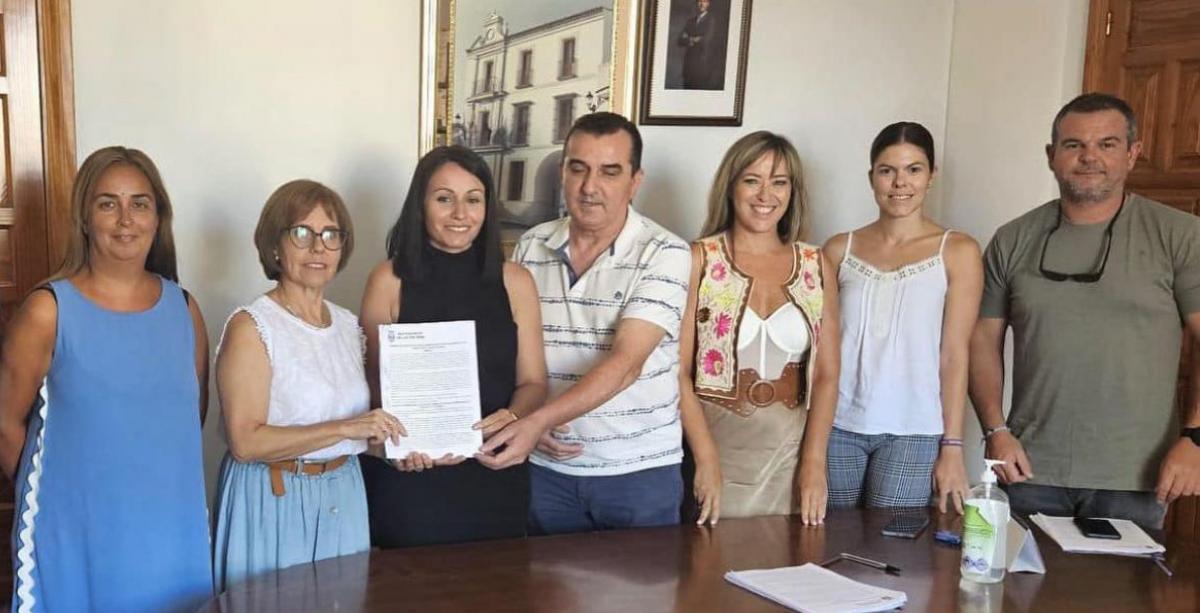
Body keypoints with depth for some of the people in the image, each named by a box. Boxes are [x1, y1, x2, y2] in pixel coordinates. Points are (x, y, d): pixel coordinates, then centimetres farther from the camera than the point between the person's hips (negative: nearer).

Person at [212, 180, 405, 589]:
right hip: (275, 501, -6)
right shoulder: (250, 326, -12)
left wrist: (394, 447, 2)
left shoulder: (350, 325, 7)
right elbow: (245, 443, -20)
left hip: (344, 498, 6)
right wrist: (345, 428, -24)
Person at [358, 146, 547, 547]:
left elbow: (533, 381, 5)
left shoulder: (514, 281, 3)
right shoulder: (390, 280, -2)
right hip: (408, 477, -2)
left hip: (495, 479, 2)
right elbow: (373, 378, 1)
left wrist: (512, 417, -16)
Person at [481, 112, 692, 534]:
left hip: (640, 471, -3)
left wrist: (538, 420, -33)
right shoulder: (530, 248, 2)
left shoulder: (664, 255, -13)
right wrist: (522, 421, -7)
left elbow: (625, 364, -23)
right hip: (549, 468, 3)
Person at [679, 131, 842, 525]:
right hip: (718, 444, -3)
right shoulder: (698, 260, -4)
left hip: (791, 453, 3)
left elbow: (826, 374, 5)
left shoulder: (815, 266, 5)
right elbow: (679, 372, -7)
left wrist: (814, 463, -3)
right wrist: (704, 459, -13)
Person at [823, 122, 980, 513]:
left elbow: (954, 355, -2)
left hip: (912, 433, -2)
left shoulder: (958, 252, -1)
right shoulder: (840, 250, 5)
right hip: (838, 425, 2)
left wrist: (952, 447, -4)